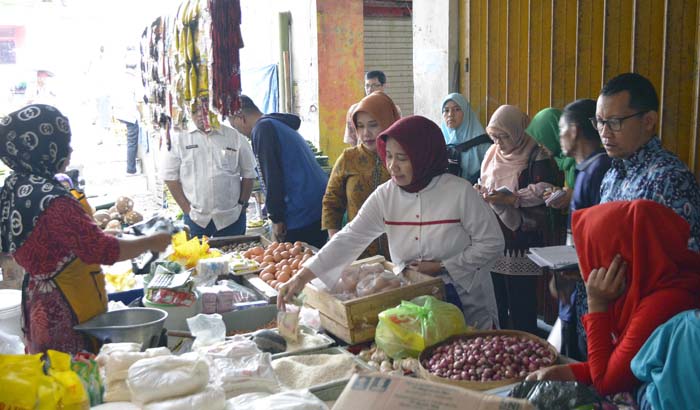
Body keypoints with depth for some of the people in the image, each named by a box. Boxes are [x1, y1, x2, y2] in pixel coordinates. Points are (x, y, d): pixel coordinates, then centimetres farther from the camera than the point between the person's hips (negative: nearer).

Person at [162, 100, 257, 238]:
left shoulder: (235, 137, 2)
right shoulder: (179, 138, 0)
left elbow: (248, 174, 8)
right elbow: (170, 176, 2)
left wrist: (242, 204, 3)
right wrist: (187, 209, -3)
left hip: (231, 217, 1)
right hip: (195, 219, 0)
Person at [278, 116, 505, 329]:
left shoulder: (459, 192, -16)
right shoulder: (384, 196, -6)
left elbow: (492, 242, -10)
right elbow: (349, 239, -12)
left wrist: (442, 267, -16)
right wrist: (302, 277, -21)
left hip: (466, 305, -2)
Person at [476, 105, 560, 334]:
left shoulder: (537, 156, -6)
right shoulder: (493, 153, 13)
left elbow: (543, 190, -17)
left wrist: (508, 199, -21)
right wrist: (481, 191, -1)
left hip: (521, 242, -6)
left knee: (521, 306, 0)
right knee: (495, 302, 10)